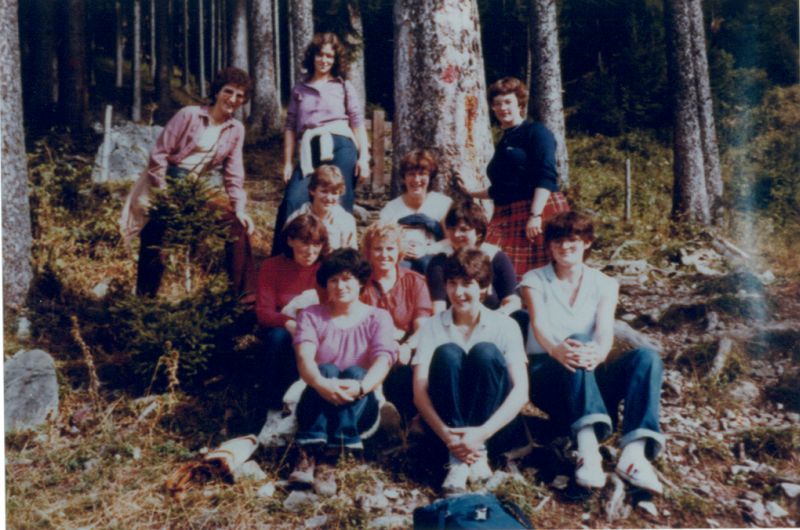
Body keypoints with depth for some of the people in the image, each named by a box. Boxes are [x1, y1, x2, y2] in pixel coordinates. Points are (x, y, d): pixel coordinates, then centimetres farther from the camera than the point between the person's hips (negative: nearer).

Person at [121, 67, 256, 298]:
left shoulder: (236, 129, 4)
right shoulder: (189, 115, -10)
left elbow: (234, 173, 6)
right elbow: (159, 153, -11)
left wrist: (239, 208, -5)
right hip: (165, 184, -5)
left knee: (238, 224, -7)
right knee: (153, 239, -15)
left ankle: (245, 293, 0)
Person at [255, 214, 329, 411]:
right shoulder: (271, 266, -4)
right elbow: (263, 312, -10)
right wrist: (288, 323, -31)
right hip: (281, 328, 1)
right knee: (278, 336, -32)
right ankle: (274, 407, -21)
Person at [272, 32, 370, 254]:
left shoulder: (344, 86, 16)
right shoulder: (299, 89, 19)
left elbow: (358, 122, 9)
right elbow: (290, 127, 16)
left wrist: (364, 157, -2)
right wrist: (288, 163, 8)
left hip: (340, 147, -1)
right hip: (309, 151, 1)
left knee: (340, 206, -5)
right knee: (292, 202, -17)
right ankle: (280, 258, -11)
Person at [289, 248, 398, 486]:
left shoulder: (378, 317, 3)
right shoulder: (311, 315, 5)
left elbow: (383, 361, -16)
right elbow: (304, 357, -14)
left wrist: (360, 387, -39)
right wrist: (321, 384, -38)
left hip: (360, 406, 0)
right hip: (317, 403, 0)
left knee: (355, 372, -30)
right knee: (326, 370, -30)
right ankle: (309, 454, -45)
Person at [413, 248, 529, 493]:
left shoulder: (504, 325, -2)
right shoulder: (433, 326, 0)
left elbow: (521, 390, -12)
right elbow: (419, 391, -9)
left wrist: (482, 433, -25)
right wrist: (445, 434, -26)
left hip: (494, 427, 0)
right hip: (447, 423, 1)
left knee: (485, 352, -24)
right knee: (447, 353, -24)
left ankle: (479, 451, -23)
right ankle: (457, 456, -28)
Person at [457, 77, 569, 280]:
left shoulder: (535, 132, 0)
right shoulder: (503, 142, 22)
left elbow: (546, 176, -13)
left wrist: (536, 215, -23)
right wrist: (473, 192, 34)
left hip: (539, 212, -7)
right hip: (505, 217, 7)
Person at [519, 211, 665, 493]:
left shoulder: (604, 284, 10)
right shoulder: (535, 280, 5)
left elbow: (605, 329, -10)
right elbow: (539, 325, -15)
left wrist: (598, 353, -36)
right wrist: (556, 349, -40)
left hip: (591, 378, 3)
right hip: (547, 374, -2)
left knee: (648, 356, -24)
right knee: (575, 349, -35)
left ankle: (634, 453, -40)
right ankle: (588, 450, -51)